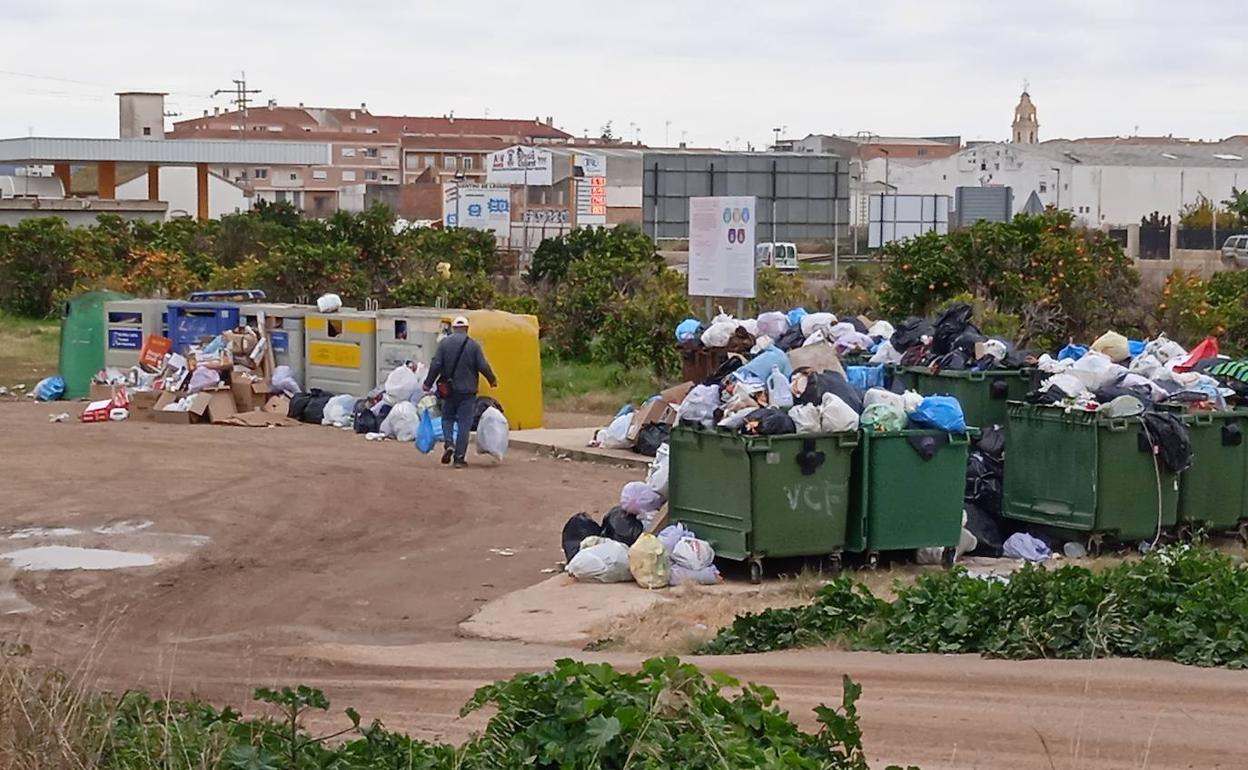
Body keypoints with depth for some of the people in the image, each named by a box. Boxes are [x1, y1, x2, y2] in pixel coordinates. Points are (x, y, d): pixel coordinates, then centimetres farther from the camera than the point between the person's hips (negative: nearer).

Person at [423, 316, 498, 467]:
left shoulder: (444, 343, -1)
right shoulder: (473, 345, -4)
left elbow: (435, 365, -6)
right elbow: (483, 366, -5)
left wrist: (428, 384, 4)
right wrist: (492, 380, 13)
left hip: (449, 390, 1)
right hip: (467, 391, -1)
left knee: (447, 418, 17)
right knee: (464, 424, 3)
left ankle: (449, 444, -8)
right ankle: (459, 457, 1)